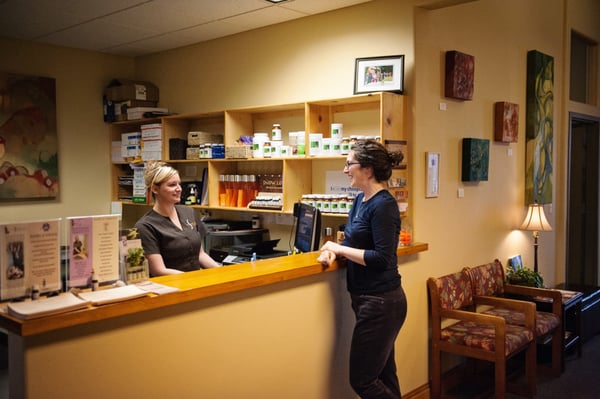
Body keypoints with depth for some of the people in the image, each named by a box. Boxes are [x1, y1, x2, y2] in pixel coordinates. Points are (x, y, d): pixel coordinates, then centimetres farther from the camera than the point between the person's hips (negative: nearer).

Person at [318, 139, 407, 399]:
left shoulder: (383, 205, -18)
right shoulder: (360, 200, 9)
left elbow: (382, 259, -23)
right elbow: (355, 242, 15)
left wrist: (339, 248, -15)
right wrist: (333, 251, -6)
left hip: (381, 301, -9)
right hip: (369, 299, 9)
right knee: (383, 374, 19)